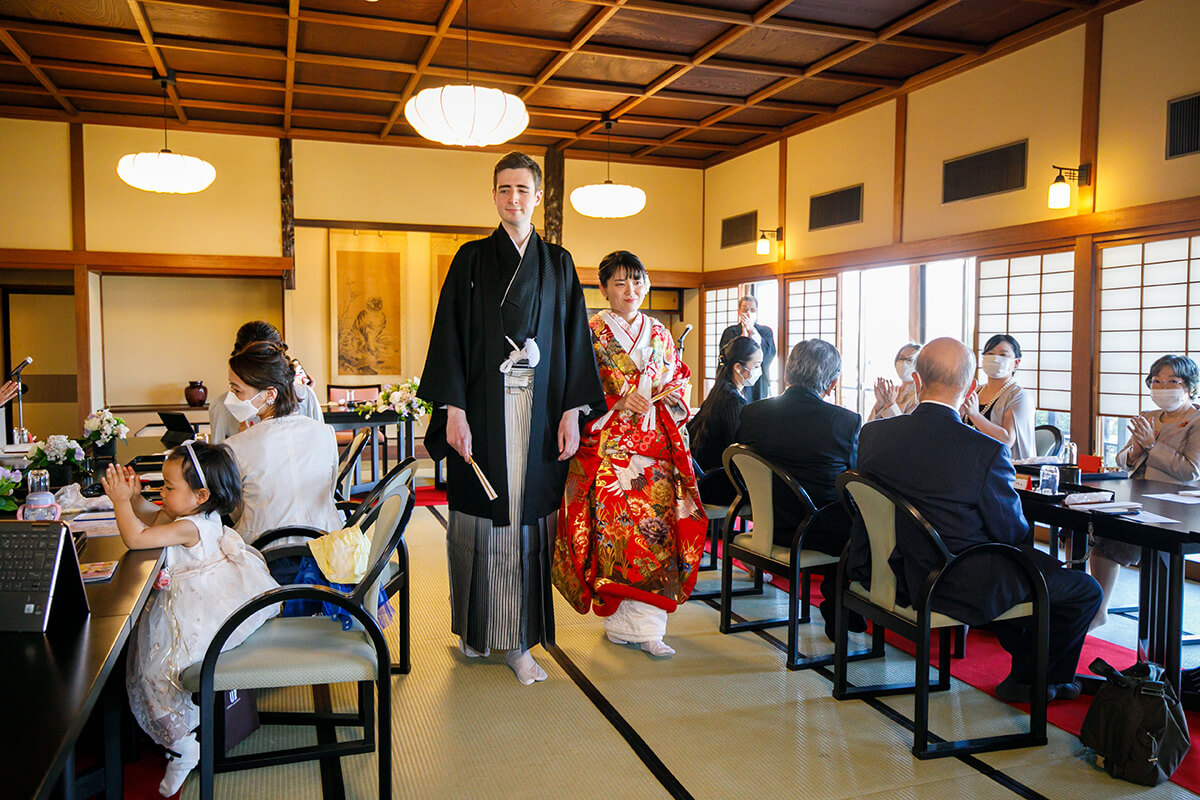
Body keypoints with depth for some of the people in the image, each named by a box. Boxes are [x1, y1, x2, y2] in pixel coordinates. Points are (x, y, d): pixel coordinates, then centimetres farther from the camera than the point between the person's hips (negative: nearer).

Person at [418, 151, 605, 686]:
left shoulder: (558, 264, 10)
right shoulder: (472, 260, 6)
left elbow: (573, 340, 8)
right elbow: (450, 335, 0)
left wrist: (571, 411, -1)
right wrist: (453, 410, -10)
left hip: (539, 410, 1)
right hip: (484, 408, -1)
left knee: (529, 516, 2)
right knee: (480, 518, 4)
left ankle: (519, 640, 10)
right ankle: (475, 627, 23)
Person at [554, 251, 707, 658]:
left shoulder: (660, 334, 16)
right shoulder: (590, 334, 2)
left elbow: (680, 378, 22)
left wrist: (674, 393, 0)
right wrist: (616, 403, -14)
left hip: (655, 445, 4)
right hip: (607, 445, -4)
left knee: (657, 524, -5)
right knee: (615, 525, -10)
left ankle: (644, 623, 3)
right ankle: (624, 620, 5)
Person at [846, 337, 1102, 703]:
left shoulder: (872, 434, -9)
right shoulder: (986, 452, -24)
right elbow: (1012, 533, -12)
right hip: (959, 587, -6)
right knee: (1086, 589, 16)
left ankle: (1024, 656, 44)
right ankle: (1027, 679, 28)